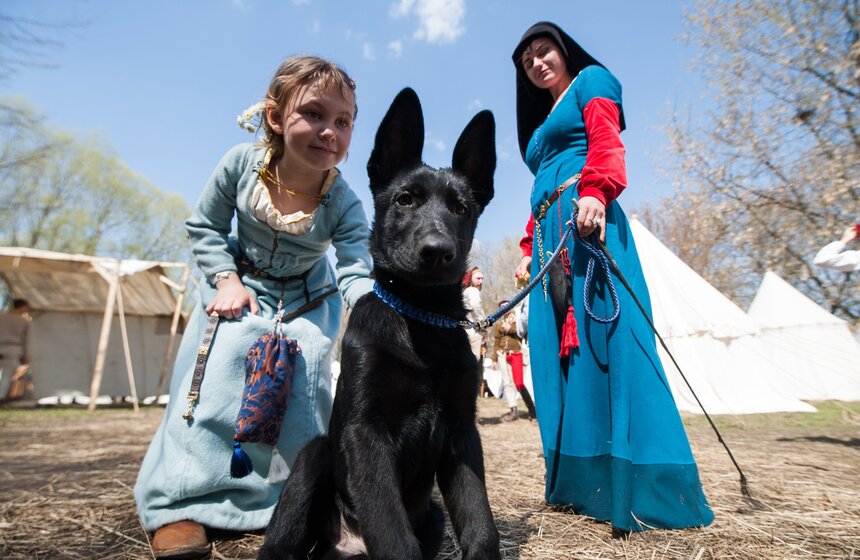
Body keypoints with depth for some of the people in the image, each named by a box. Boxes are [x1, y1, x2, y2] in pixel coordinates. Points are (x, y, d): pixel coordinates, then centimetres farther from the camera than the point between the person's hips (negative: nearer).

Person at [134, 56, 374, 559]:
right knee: (224, 361, -21)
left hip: (307, 295, 0)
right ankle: (180, 499, -12)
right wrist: (227, 280, -19)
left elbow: (356, 273, -38)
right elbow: (205, 226, -7)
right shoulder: (242, 163, -22)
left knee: (306, 367, -20)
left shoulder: (344, 204, -27)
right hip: (241, 281, 1)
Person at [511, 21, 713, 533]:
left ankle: (644, 490, -14)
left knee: (608, 337, -17)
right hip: (550, 233, 8)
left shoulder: (591, 81, 14)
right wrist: (529, 249, 20)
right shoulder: (543, 122, 34)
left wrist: (595, 191, -26)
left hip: (587, 219, -8)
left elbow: (607, 141, -7)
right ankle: (582, 481, 5)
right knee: (559, 351, 0)